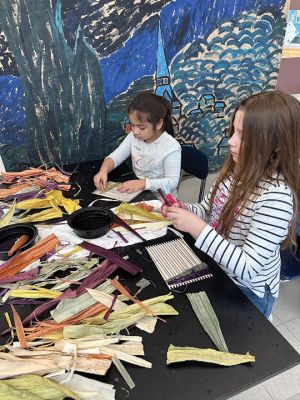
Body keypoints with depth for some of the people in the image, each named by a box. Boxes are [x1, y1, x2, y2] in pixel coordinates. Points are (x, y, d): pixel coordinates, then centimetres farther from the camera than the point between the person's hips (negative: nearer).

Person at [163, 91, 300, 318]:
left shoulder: (276, 196, -31)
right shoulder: (237, 170, -9)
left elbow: (248, 269, -31)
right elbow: (208, 210, 4)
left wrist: (197, 228, -35)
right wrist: (184, 210, -16)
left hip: (247, 293, -6)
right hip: (216, 271, 6)